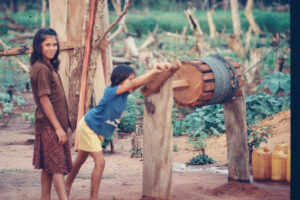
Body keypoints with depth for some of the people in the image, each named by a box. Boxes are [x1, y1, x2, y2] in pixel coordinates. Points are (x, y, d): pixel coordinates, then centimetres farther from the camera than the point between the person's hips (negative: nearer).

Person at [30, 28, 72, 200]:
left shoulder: (50, 67, 14)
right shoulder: (41, 69, -15)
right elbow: (44, 100, -19)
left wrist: (63, 125, 17)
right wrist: (58, 127, -19)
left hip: (54, 124, 9)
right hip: (50, 125, -9)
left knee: (49, 167, 12)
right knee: (57, 166, -11)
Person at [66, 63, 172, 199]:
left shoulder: (124, 92, -8)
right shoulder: (111, 91, -28)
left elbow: (140, 83, -20)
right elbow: (134, 83, -38)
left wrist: (157, 72, -35)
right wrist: (154, 71, -43)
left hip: (99, 131, 8)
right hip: (88, 127, -8)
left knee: (80, 160, 20)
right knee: (100, 162, -13)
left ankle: (66, 188, 36)